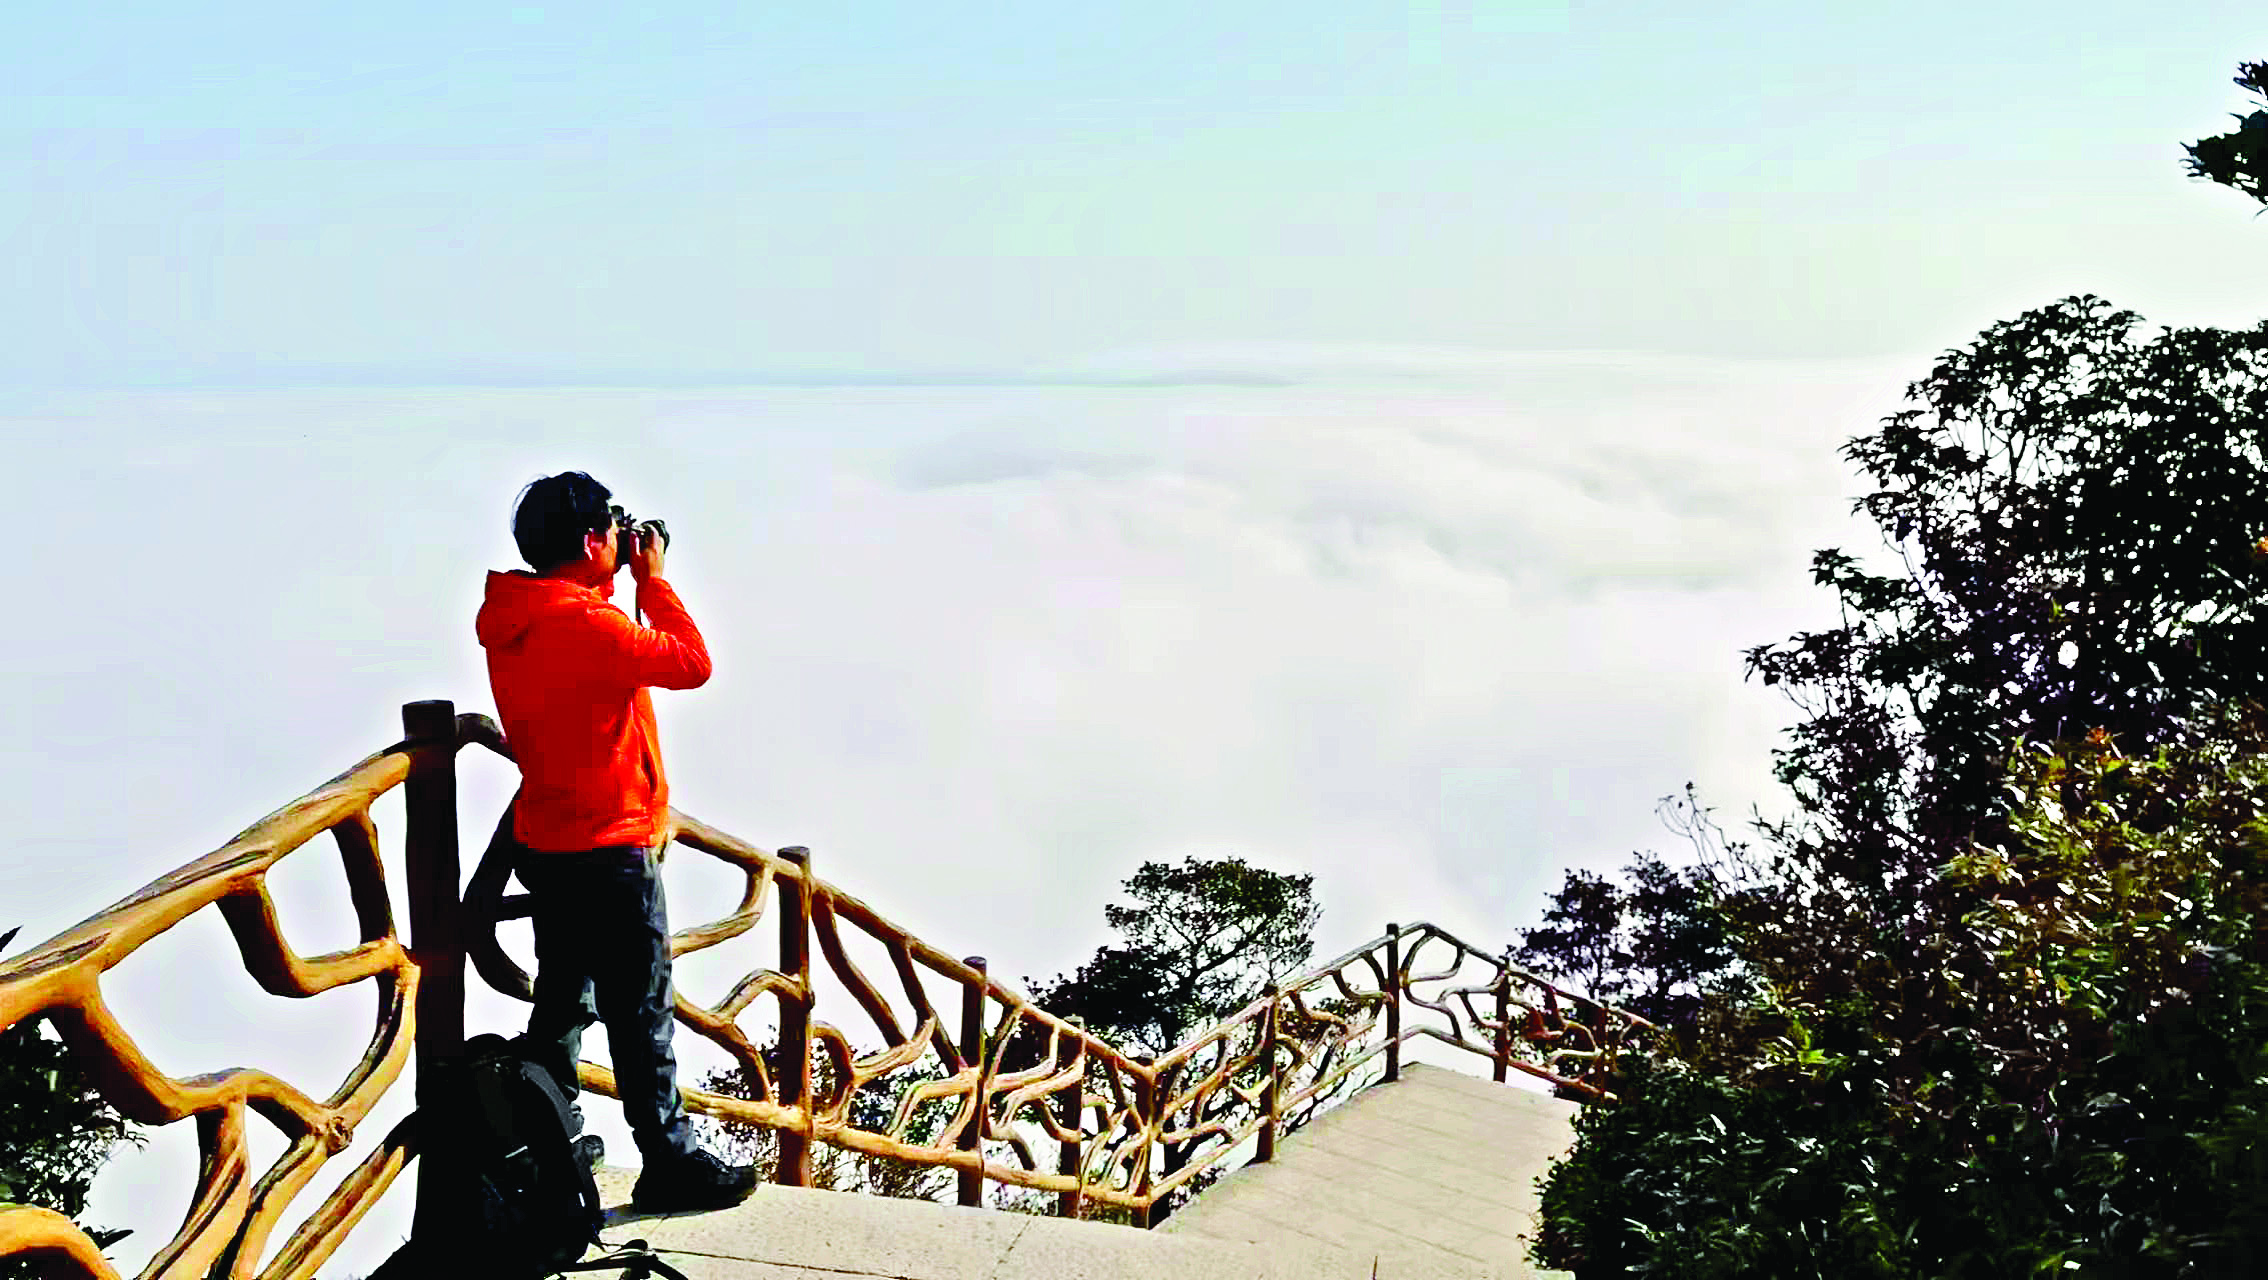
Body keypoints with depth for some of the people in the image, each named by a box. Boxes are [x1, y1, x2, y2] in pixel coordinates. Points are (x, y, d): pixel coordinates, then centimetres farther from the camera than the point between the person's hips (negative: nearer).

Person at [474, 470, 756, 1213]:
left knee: (562, 1002, 21)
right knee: (641, 1015, 1)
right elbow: (692, 663, -19)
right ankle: (669, 1166, 10)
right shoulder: (585, 624, -24)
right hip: (608, 851, -9)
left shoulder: (512, 622, 4)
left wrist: (611, 584, 12)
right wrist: (652, 578, -9)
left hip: (544, 842, 9)